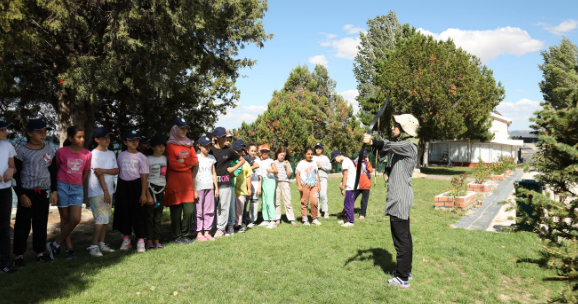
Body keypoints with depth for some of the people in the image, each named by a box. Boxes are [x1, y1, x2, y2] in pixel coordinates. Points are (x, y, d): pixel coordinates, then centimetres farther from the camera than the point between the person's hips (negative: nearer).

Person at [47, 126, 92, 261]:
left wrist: (78, 186, 12)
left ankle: (55, 244, 10)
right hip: (62, 186, -2)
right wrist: (54, 190, 8)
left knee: (75, 219, -7)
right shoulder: (61, 152, -4)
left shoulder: (87, 154, 2)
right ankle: (69, 249, 13)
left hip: (77, 188, 2)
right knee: (65, 218, 4)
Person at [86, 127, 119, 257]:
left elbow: (116, 171, 3)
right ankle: (93, 246, -5)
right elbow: (98, 174, -13)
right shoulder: (94, 154, -7)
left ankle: (102, 244, 17)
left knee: (106, 218, 9)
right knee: (101, 218, -12)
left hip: (108, 190, 7)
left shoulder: (111, 154, 13)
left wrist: (103, 170, -16)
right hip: (97, 191, -7)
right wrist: (105, 191, -17)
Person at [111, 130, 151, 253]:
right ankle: (126, 238, 23)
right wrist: (118, 189, 10)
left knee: (138, 212, -3)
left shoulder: (141, 157, -2)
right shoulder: (121, 156, 7)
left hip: (136, 185, -3)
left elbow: (144, 177, -5)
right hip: (123, 185, 3)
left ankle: (140, 240, 4)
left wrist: (144, 194, -9)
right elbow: (118, 173, 13)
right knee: (124, 212, 8)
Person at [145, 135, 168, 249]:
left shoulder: (165, 159, 12)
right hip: (150, 187, -5)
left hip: (161, 188, 5)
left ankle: (157, 240, 11)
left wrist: (166, 187, 12)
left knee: (158, 215, 7)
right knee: (149, 215, -3)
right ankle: (149, 241, 1)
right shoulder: (148, 159, -4)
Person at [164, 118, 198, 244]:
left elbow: (195, 160, 7)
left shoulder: (189, 144, 17)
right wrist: (188, 165, -1)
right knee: (176, 210, 0)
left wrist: (183, 161, -8)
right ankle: (177, 237, 11)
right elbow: (172, 164, -10)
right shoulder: (170, 145, -1)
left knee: (190, 210, 0)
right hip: (175, 181, -5)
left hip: (187, 181, 5)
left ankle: (185, 235, 13)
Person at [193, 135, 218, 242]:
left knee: (210, 210, 5)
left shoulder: (211, 158, 13)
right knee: (199, 211, -1)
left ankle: (207, 232, 13)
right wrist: (194, 190, -9)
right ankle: (199, 233, 6)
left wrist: (216, 187, 13)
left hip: (210, 187, 5)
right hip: (199, 188, -5)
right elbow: (192, 175, -4)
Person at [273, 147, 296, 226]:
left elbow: (289, 175, 5)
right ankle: (278, 219, 10)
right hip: (276, 183, 0)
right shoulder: (273, 163, 10)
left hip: (285, 183, 0)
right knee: (276, 202, 1)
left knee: (288, 201, -4)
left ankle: (292, 219, -1)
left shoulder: (286, 163, 11)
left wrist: (287, 166, -4)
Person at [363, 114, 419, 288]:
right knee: (404, 236, 18)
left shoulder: (409, 146, -14)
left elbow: (390, 146, -32)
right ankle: (405, 271, 31)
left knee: (401, 238, -4)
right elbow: (389, 147, 5)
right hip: (400, 197, 10)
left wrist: (373, 143, -48)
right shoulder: (403, 145, 18)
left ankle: (402, 279, 5)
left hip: (400, 198, -10)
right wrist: (372, 143, -14)